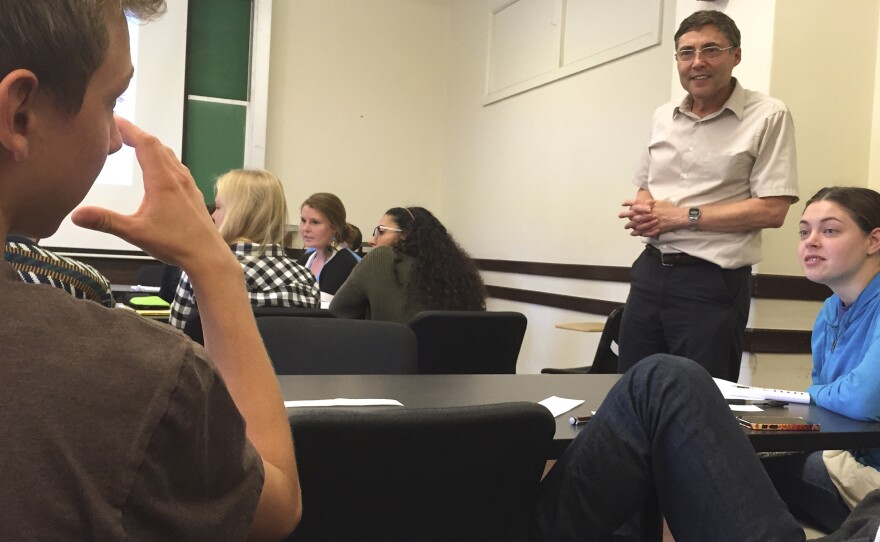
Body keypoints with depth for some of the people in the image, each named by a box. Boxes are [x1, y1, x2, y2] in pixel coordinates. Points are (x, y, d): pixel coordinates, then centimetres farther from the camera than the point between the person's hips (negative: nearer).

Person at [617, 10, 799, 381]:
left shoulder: (768, 117, -7)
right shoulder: (663, 117, 12)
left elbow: (771, 210, -13)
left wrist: (683, 216, -15)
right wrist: (644, 211, -3)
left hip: (712, 280, -5)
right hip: (650, 270, 6)